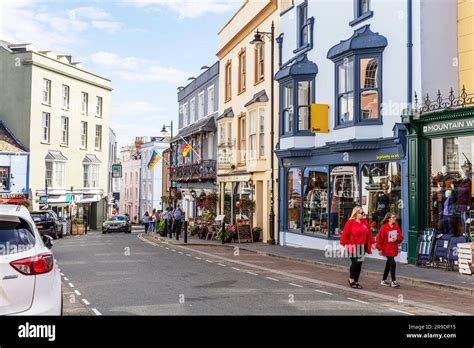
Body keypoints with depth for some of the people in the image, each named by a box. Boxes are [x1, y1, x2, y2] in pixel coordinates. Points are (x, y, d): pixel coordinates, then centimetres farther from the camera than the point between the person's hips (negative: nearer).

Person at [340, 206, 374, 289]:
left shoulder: (365, 222, 9)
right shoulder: (350, 222, -8)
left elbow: (369, 233, 13)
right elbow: (345, 233, -10)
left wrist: (371, 242, 9)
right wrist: (343, 244, -14)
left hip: (361, 247, 6)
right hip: (352, 246, -5)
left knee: (359, 264, 7)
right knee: (355, 262, -10)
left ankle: (356, 281, 17)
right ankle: (351, 279, 10)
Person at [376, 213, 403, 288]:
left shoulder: (396, 227, 6)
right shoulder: (384, 227, -13)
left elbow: (400, 236, 11)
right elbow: (380, 238, -11)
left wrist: (397, 239, -11)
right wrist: (379, 248, -12)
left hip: (394, 248, 7)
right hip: (387, 249, -7)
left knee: (388, 264, 13)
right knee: (392, 263, -14)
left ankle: (383, 280, 25)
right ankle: (393, 281, -6)